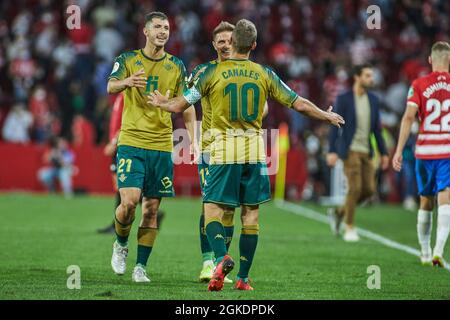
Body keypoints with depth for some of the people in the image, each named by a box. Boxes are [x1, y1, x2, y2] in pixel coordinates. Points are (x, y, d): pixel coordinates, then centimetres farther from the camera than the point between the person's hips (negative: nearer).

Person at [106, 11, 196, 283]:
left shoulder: (176, 66, 9)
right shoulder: (127, 60, 3)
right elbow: (111, 87, -13)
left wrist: (193, 137, 0)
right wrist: (126, 82, -36)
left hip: (162, 145, 3)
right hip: (131, 141, -3)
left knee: (152, 208, 2)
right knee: (129, 201, -15)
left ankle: (141, 267, 8)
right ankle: (121, 245, 13)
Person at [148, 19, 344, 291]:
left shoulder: (213, 72, -3)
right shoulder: (264, 74, 3)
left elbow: (180, 105, 1)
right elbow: (299, 104, 6)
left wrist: (161, 103, 24)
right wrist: (328, 116, 24)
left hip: (224, 150, -2)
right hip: (255, 151, 2)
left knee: (213, 211, 0)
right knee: (251, 215, 8)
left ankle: (222, 257, -27)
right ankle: (243, 278, 7)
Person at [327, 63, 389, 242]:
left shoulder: (373, 100, 9)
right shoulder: (343, 99, -6)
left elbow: (377, 128, 12)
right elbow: (335, 126, -9)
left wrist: (383, 153, 9)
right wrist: (332, 151, -17)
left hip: (366, 151, 6)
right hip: (350, 150, -6)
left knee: (369, 189, 0)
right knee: (355, 188, -13)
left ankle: (339, 213, 20)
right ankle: (349, 228, -2)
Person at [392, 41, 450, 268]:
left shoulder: (418, 85, 0)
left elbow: (409, 117, -9)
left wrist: (399, 150, -9)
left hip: (425, 150, 1)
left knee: (426, 202, 15)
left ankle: (425, 253, 24)